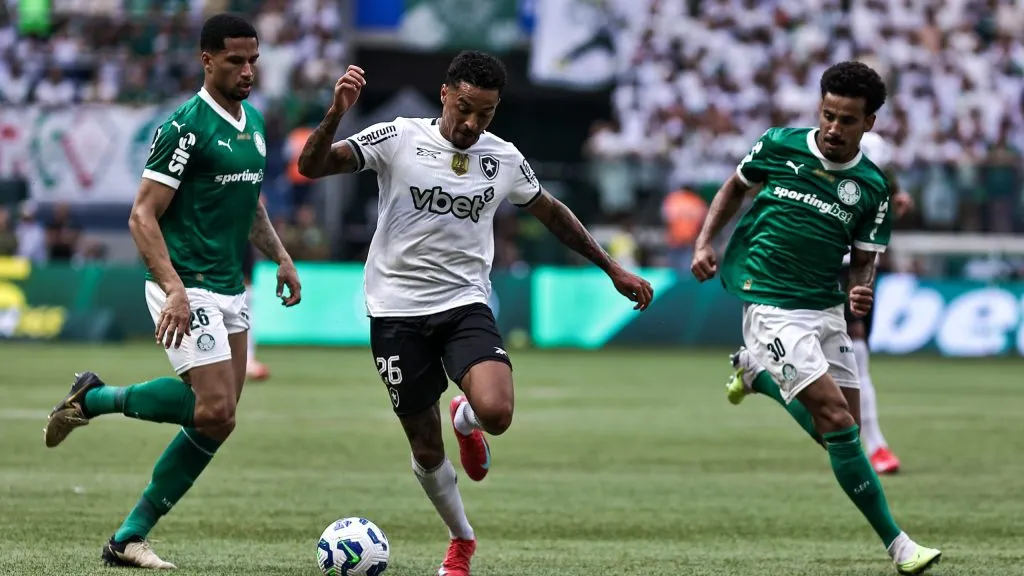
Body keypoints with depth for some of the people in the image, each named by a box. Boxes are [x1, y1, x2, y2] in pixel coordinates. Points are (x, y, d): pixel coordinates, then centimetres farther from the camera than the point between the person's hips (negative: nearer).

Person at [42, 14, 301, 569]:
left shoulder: (254, 123, 13)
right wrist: (174, 288, -25)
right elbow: (143, 216, -15)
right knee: (214, 411, -19)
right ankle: (96, 398, 2)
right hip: (188, 289, -8)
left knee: (214, 423, 3)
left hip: (231, 290, 8)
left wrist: (280, 257, 12)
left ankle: (129, 537, 9)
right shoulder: (185, 127, -13)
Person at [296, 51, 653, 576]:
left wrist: (612, 268, 21)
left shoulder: (504, 159, 1)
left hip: (466, 305, 1)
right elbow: (311, 167, -16)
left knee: (496, 412, -26)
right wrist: (335, 115, -34)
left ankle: (466, 419, 14)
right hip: (397, 310, -1)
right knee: (426, 449, 3)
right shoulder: (398, 138, -9)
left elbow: (551, 212, 19)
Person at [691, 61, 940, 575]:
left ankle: (758, 374, 36)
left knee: (843, 431, 9)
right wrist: (704, 242, 2)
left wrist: (861, 290, -16)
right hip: (774, 310, -5)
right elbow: (736, 187, 12)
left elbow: (864, 259, 5)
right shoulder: (778, 146, -6)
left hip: (827, 310, 5)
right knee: (837, 420, -16)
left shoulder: (871, 186, -1)